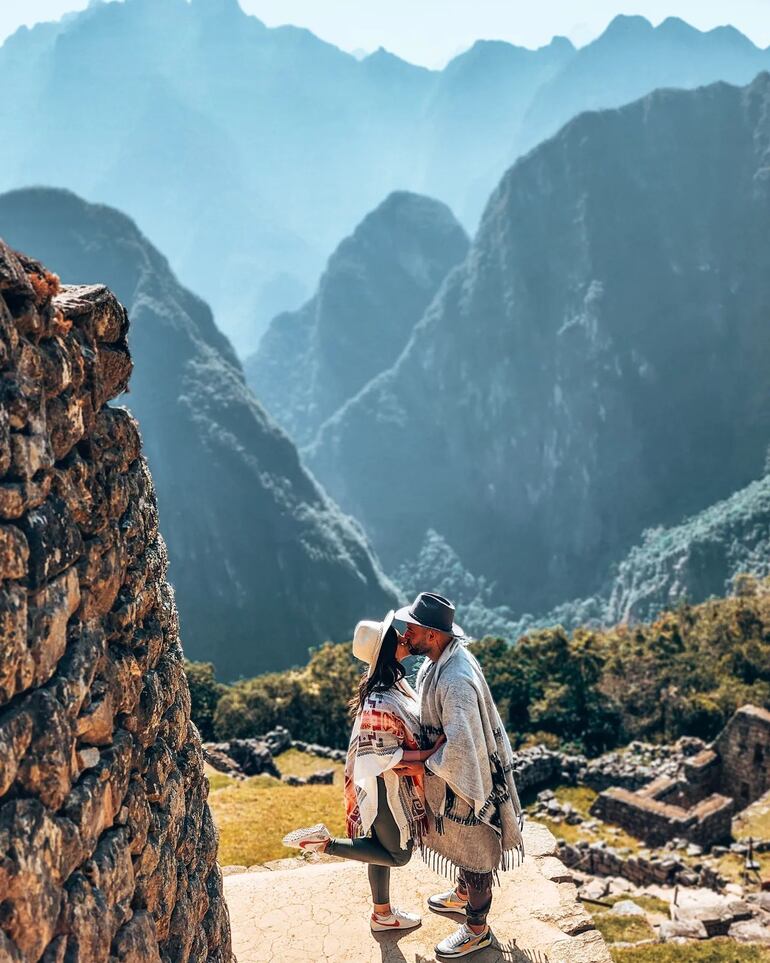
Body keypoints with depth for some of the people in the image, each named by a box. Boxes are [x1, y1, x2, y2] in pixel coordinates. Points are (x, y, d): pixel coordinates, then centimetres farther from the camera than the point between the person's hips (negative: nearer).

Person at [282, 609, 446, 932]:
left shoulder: (393, 681, -3)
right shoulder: (380, 703, -33)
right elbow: (381, 756, -26)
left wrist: (427, 747, 0)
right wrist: (426, 754, -22)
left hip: (390, 784, 9)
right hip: (387, 786, -9)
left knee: (382, 846, 22)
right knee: (397, 854, 9)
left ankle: (382, 913, 39)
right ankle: (324, 842, 7)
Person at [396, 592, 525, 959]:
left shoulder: (455, 681, -36)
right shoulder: (438, 660, -6)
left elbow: (459, 747, -37)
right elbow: (430, 712, 13)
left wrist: (420, 763, -23)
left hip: (465, 777, -9)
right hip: (448, 774, 9)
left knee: (473, 849, 12)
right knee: (460, 842, 30)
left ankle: (476, 930, 32)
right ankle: (463, 894, 55)